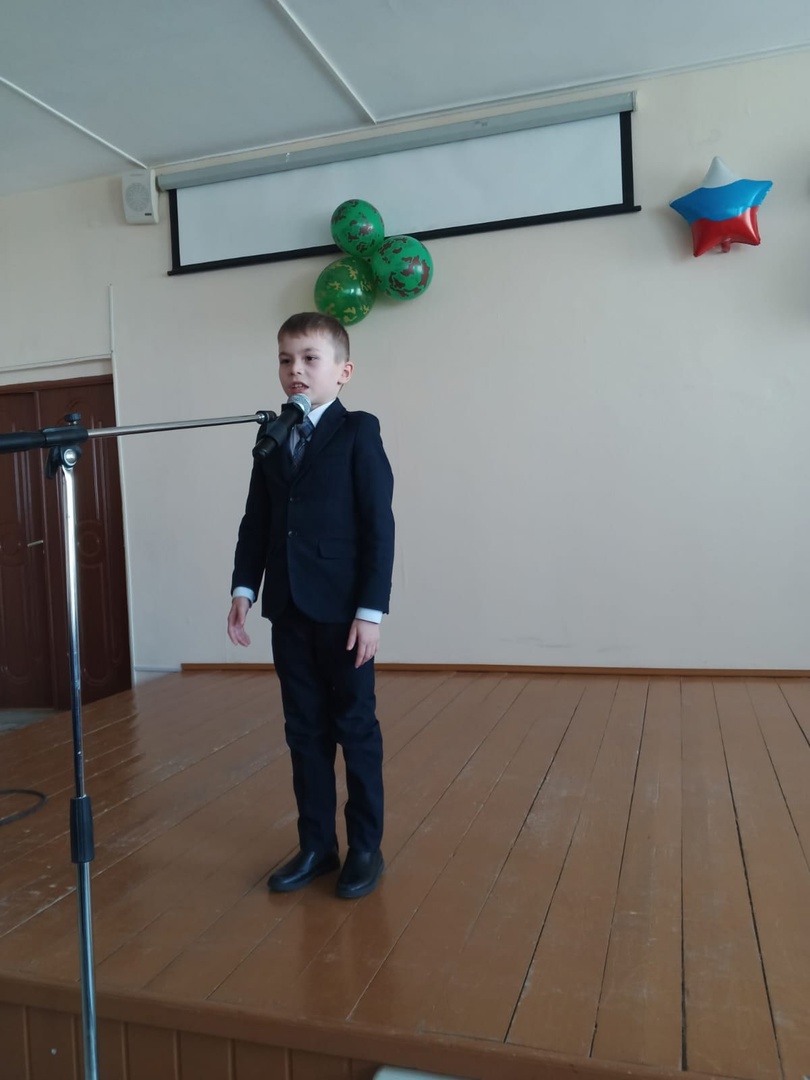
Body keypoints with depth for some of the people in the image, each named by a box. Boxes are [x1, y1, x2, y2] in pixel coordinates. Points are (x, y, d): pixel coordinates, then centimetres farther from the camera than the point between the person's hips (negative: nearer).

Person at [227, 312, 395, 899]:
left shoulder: (359, 433, -6)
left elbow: (380, 526, -10)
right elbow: (255, 521, 11)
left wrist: (371, 609, -15)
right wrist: (244, 589, 2)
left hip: (343, 608, -5)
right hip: (289, 608, 5)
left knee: (355, 727, 7)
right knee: (305, 730, 12)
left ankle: (366, 847, 22)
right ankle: (316, 845, 26)